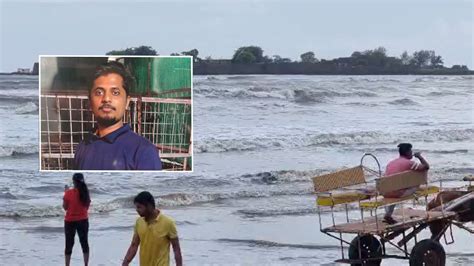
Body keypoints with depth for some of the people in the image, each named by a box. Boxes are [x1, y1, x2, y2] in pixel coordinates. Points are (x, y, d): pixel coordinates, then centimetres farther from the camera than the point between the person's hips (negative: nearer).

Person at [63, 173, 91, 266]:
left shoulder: (69, 193, -14)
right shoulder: (85, 192, -3)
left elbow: (65, 207, -3)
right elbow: (87, 207, 7)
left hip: (70, 221, -3)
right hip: (83, 220, 3)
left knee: (69, 244, 5)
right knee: (84, 242, 10)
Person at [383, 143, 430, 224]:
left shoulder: (391, 163, 16)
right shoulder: (408, 163, -4)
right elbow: (426, 166, -5)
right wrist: (419, 156, 13)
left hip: (386, 194, 6)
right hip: (398, 193, -6)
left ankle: (388, 215, 29)